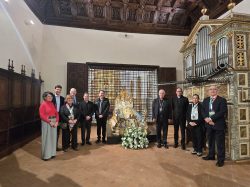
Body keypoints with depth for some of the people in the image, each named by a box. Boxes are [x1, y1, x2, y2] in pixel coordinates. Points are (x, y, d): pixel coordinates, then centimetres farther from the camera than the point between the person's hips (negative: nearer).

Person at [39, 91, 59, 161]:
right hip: (46, 123, -6)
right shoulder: (43, 104, -8)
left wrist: (56, 121, -6)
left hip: (54, 122, 6)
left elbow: (56, 113, 9)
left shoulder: (52, 104, 11)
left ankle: (52, 153, 25)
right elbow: (42, 115, -14)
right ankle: (46, 155, 15)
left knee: (53, 138, 11)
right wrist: (49, 122, -18)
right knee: (47, 138, 2)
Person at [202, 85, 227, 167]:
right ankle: (211, 155, 31)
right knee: (210, 141, 16)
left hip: (218, 124, -5)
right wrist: (206, 118, -11)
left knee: (220, 143, 2)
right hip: (209, 124, 5)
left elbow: (223, 112, -16)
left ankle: (220, 159, 14)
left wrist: (211, 118, -20)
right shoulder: (205, 100, 12)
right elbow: (203, 111, 7)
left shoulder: (222, 100, -5)